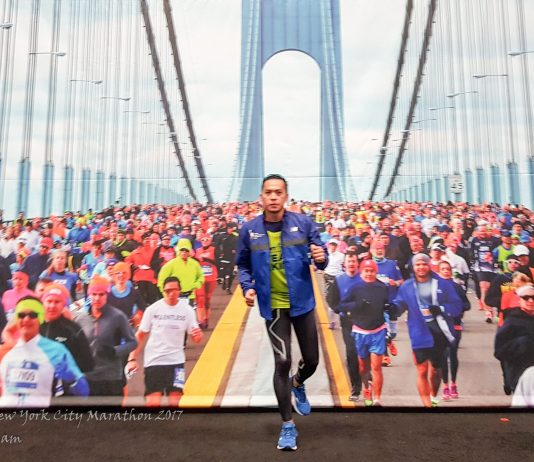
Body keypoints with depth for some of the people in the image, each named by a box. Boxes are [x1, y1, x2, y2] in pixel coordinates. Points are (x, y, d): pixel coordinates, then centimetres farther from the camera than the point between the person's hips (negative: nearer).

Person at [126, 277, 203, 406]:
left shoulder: (187, 310, -4)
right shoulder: (152, 309, -6)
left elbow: (195, 338, 0)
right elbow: (140, 336, 1)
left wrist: (198, 335, -23)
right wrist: (132, 359, -6)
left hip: (176, 361, 1)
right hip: (154, 361, -1)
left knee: (175, 402, -1)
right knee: (153, 402, -5)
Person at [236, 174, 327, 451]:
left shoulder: (303, 223, -7)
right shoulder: (249, 230, -5)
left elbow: (320, 259, -1)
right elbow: (243, 265, 8)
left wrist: (321, 258, -24)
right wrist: (247, 287, -9)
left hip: (302, 302, 1)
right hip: (273, 306, -1)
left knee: (311, 361, 13)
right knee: (282, 362, -2)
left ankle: (297, 385, 50)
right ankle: (288, 426, 18)